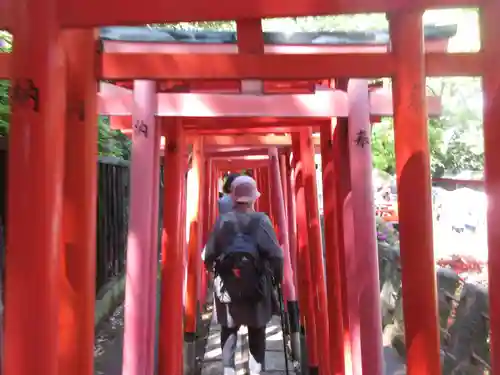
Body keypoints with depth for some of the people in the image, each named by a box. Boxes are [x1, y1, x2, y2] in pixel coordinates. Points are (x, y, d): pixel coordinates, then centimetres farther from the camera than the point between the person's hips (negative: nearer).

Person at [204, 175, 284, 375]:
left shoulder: (222, 221, -8)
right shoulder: (261, 220, -12)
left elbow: (210, 255, -6)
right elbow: (275, 255, -13)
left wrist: (215, 271, 12)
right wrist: (277, 278, 2)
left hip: (227, 286, 2)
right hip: (257, 286, -1)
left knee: (229, 328, 20)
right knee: (257, 331, 17)